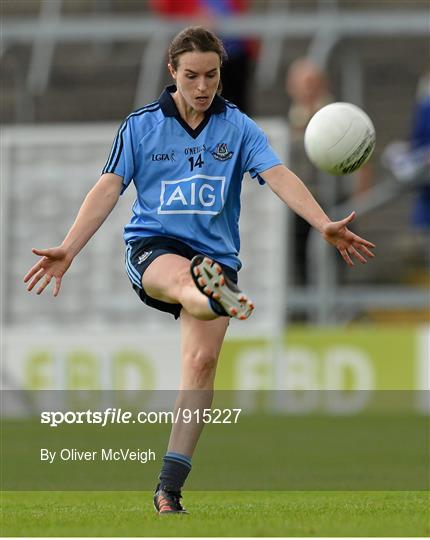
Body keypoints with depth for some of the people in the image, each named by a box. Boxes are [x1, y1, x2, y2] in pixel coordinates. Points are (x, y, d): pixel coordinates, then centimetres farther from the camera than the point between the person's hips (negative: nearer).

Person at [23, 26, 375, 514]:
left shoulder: (238, 127, 7)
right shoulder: (141, 126, 5)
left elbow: (279, 177, -6)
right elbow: (108, 189, 0)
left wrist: (325, 225, -22)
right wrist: (67, 250, -11)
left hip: (215, 252, 2)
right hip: (151, 247, -2)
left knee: (202, 359, -15)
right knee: (182, 275, -39)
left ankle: (169, 488, -12)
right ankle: (220, 300, -79)